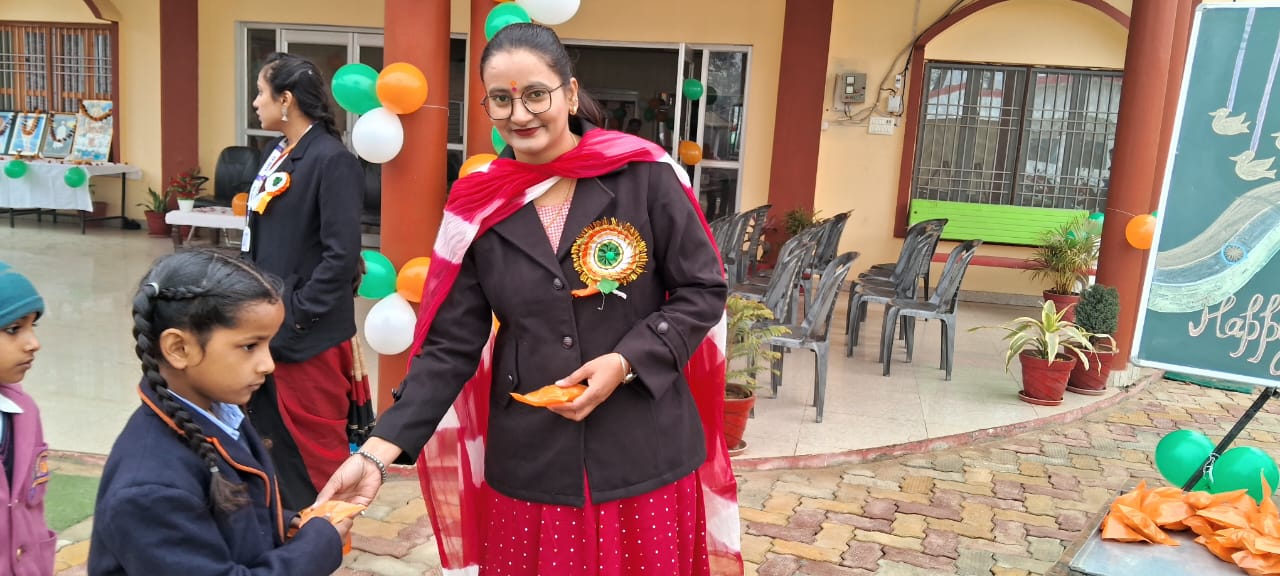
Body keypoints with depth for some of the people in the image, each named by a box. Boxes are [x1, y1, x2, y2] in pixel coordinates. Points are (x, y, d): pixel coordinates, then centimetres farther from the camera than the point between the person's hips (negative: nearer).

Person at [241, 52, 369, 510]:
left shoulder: (333, 161, -16)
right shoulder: (278, 154, 11)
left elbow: (342, 254, -20)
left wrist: (297, 315, -17)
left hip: (308, 335, -9)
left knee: (313, 449, 4)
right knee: (269, 441, 18)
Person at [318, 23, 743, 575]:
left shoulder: (644, 175, -8)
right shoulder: (479, 207, -2)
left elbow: (703, 291, -3)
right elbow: (449, 346, -2)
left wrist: (627, 362, -16)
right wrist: (377, 451, -10)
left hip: (644, 452, -1)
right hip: (528, 461, 2)